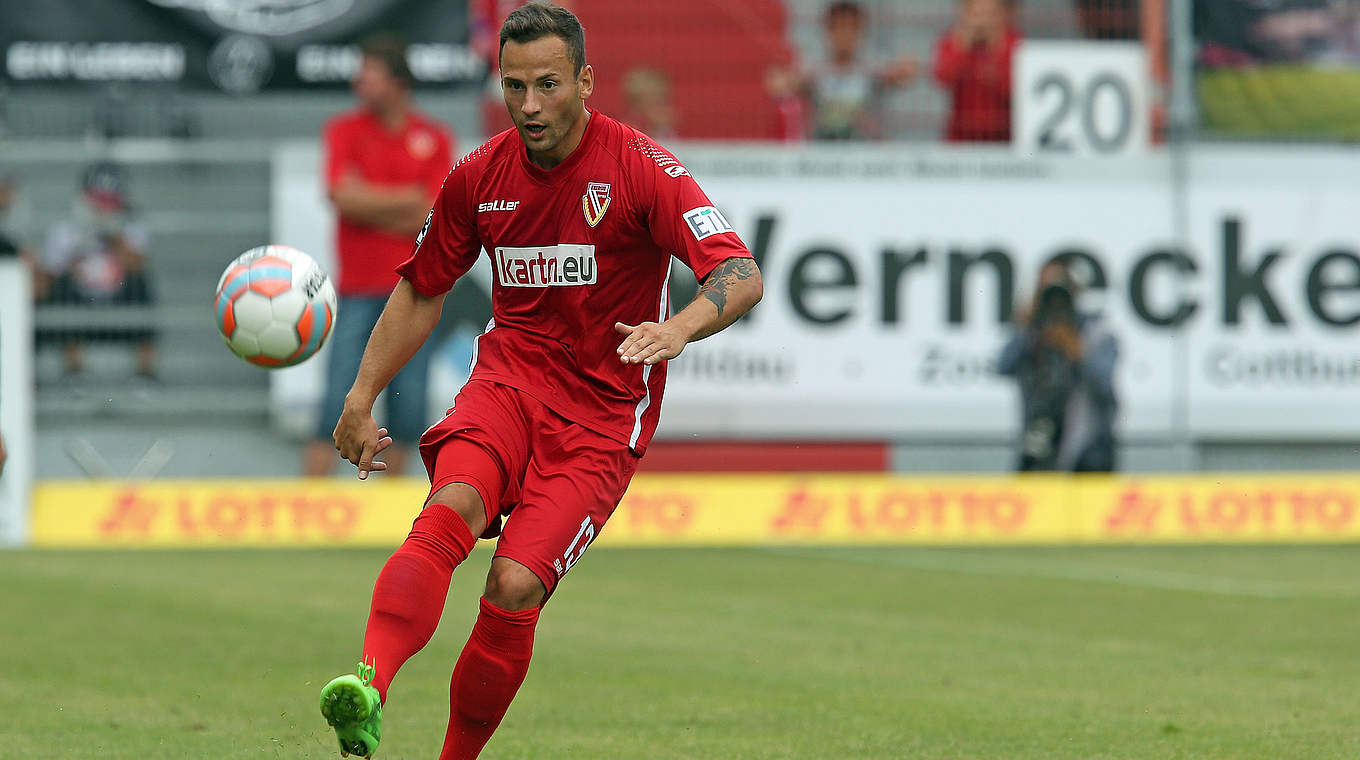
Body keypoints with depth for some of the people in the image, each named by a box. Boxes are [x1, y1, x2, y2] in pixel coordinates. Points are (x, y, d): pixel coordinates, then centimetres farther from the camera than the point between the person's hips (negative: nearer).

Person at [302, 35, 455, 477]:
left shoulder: (434, 139, 5)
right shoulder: (345, 130, 3)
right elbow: (344, 197, -11)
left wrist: (370, 205, -7)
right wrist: (408, 199, -7)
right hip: (359, 289, -2)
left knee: (408, 404, 1)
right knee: (339, 400, -9)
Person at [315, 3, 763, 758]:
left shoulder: (640, 166, -10)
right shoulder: (480, 176, 4)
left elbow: (740, 276, -19)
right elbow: (421, 290, 19)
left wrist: (678, 328, -39)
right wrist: (362, 397, 12)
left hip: (602, 411, -3)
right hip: (509, 377, 3)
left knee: (515, 587, -18)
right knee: (450, 509, -29)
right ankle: (369, 685, -48)